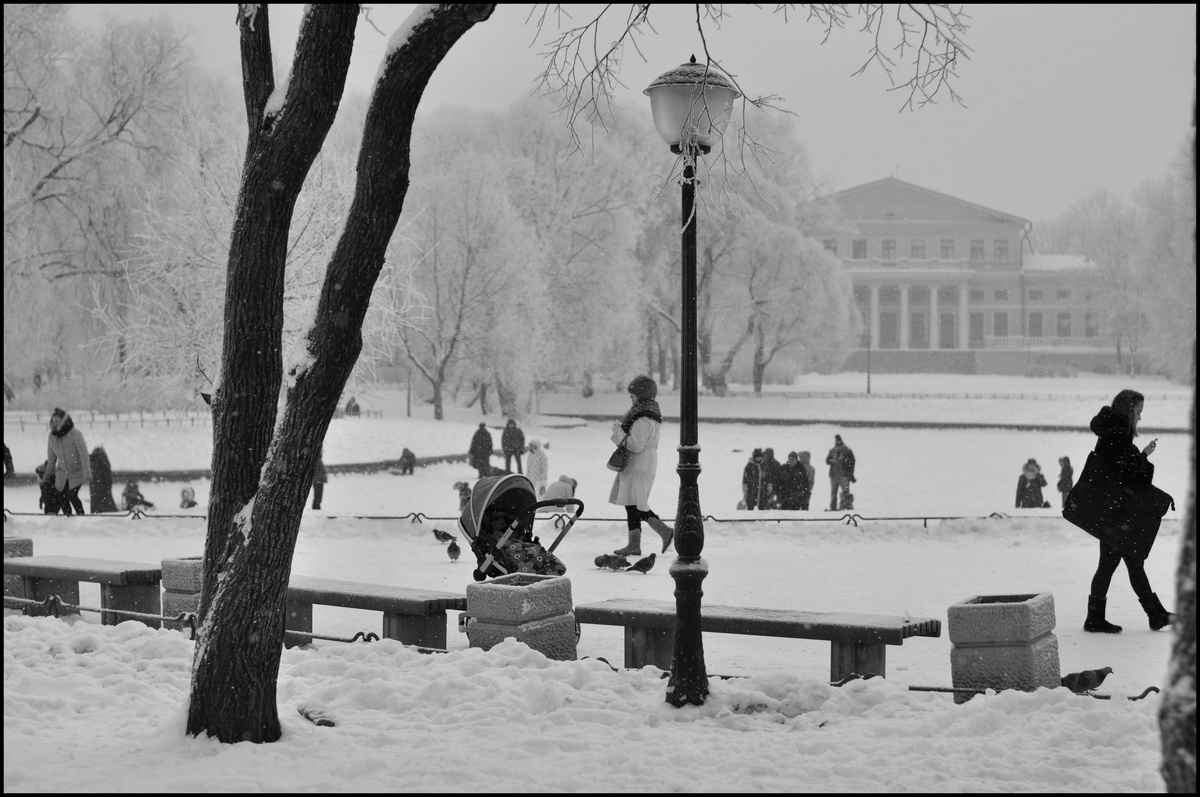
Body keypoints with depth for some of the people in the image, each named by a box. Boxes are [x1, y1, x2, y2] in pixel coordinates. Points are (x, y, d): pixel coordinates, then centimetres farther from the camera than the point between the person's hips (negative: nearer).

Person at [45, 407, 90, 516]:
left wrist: (87, 473, -25)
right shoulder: (52, 435, -2)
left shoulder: (75, 434, -18)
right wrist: (48, 473, 17)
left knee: (72, 495, -18)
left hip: (77, 472, -5)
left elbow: (84, 454, -20)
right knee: (63, 497, -3)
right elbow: (51, 458, 11)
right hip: (62, 473, 5)